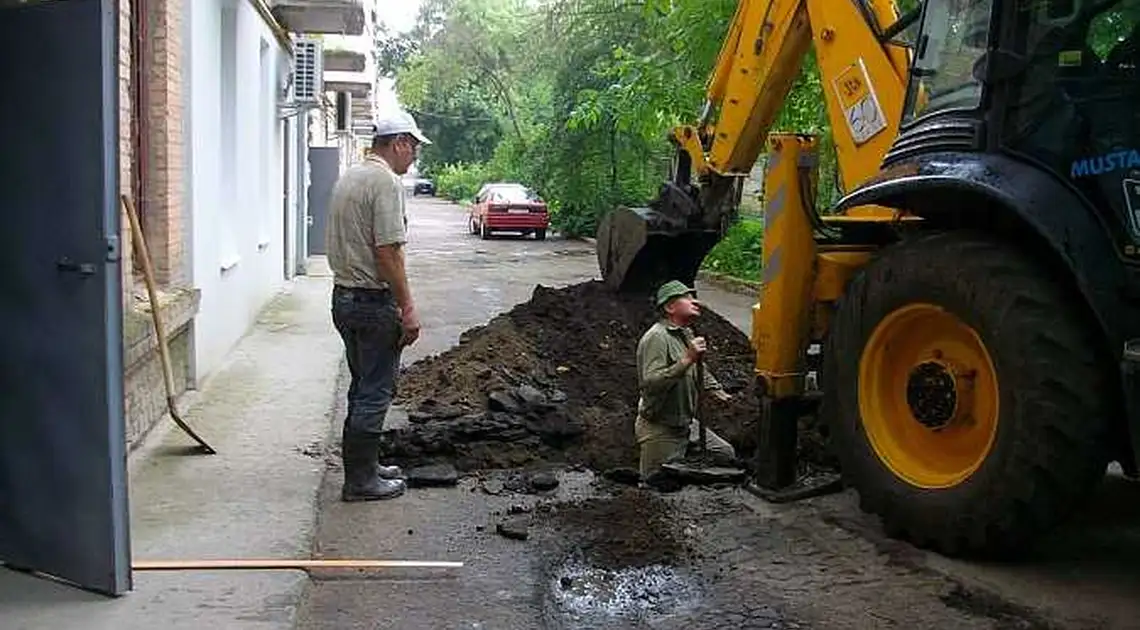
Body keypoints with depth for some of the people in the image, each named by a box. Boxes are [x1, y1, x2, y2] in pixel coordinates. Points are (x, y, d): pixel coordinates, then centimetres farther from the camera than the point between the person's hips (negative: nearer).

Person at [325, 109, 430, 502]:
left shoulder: (347, 177, 15)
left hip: (344, 296, 10)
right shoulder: (385, 181, -16)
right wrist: (407, 309, -18)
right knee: (375, 392, -2)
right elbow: (387, 251, -22)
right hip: (374, 301, -10)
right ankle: (361, 480, 4)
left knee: (364, 388, 18)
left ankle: (363, 465, 27)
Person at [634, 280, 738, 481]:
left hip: (687, 425, 9)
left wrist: (716, 390, 23)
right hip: (660, 430, -9)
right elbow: (650, 383, -34)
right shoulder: (656, 337, -21)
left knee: (726, 455, 13)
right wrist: (687, 359, -36)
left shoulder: (686, 334, 9)